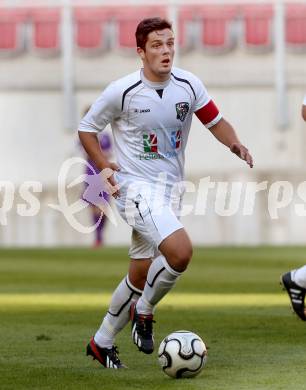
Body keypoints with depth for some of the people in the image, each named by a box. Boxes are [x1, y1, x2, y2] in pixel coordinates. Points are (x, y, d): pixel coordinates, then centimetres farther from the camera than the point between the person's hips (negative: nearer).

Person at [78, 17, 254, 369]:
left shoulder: (188, 85, -1)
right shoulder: (122, 91, -11)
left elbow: (215, 121, 10)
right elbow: (86, 128, 1)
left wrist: (234, 144, -11)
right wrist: (104, 168, -11)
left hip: (169, 189, 5)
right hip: (135, 188, -5)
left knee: (140, 274, 11)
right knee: (180, 251, -26)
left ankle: (102, 343, 29)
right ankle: (144, 312, -1)